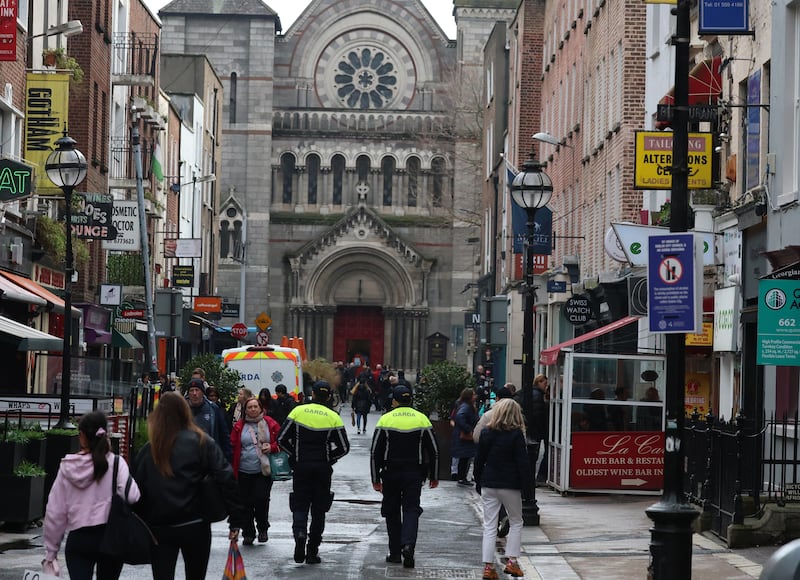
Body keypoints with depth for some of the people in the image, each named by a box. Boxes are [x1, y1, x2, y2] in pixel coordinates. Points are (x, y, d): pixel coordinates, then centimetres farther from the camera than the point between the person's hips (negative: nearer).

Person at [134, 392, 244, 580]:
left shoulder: (148, 450, 2)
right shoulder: (201, 442, -3)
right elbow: (226, 479, -9)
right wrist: (235, 520, -6)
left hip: (158, 528, 1)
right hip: (195, 526, -1)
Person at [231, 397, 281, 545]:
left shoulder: (270, 424, 4)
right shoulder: (239, 426, 4)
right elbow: (233, 448, 5)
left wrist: (272, 447, -9)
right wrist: (233, 470, -2)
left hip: (264, 470, -1)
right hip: (244, 472, 1)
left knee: (261, 499, -12)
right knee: (246, 504, 4)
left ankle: (263, 528, 11)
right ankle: (248, 533, 17)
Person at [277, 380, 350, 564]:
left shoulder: (298, 411, -3)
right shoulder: (333, 417, -3)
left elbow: (282, 439, -4)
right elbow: (344, 447, -3)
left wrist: (295, 455, 10)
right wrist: (329, 459, 11)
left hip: (301, 467, 0)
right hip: (323, 469, 0)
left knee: (300, 506, 8)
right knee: (318, 509, 10)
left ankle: (300, 532, -23)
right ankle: (312, 552, 11)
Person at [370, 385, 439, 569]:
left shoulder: (385, 420, -3)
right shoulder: (422, 420, 2)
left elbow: (375, 453, -3)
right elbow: (434, 452, 5)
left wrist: (376, 479, 2)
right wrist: (434, 477, 14)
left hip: (390, 474, 0)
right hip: (414, 474, 0)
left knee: (392, 512, 11)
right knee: (411, 509, 1)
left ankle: (395, 552, 12)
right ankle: (408, 544, -22)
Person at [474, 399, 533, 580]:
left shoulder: (486, 433, 3)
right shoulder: (516, 434, -9)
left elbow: (479, 461, 9)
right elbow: (523, 463, -10)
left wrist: (478, 483, 19)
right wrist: (527, 489, -6)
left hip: (489, 485, 3)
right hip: (510, 486, -3)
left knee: (489, 526, 5)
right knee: (516, 523, 14)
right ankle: (512, 561, 7)